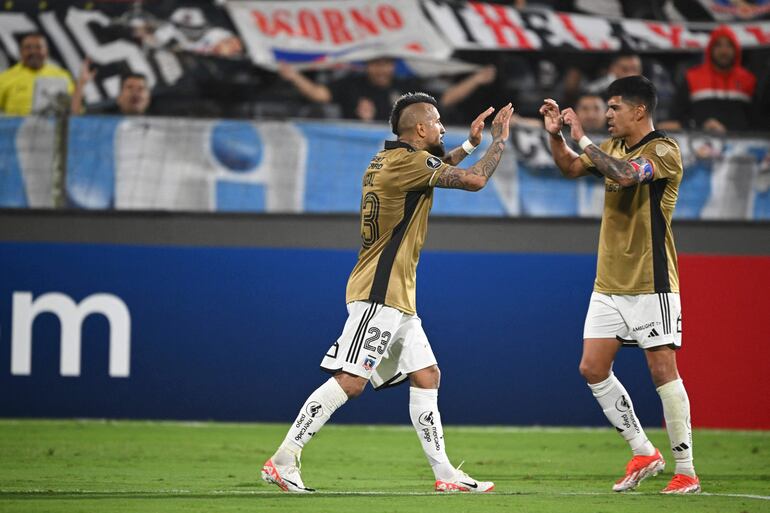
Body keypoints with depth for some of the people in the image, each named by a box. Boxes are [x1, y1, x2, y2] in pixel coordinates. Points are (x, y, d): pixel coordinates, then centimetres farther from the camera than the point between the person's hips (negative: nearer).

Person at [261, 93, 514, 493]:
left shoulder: (389, 158, 16)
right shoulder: (409, 161, -13)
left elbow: (435, 168, 40)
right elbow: (475, 180, -14)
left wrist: (469, 144, 32)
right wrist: (499, 141, 1)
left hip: (397, 296, 11)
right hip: (378, 294, -11)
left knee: (427, 377, 9)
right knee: (351, 381, -15)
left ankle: (445, 474, 10)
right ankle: (283, 460, -15)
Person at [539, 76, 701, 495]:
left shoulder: (664, 151, -13)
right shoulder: (614, 147, 12)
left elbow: (625, 175, -29)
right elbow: (571, 168, 15)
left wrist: (582, 137, -22)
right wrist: (556, 135, -2)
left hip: (650, 283, -8)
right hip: (608, 283, 8)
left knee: (663, 370, -8)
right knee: (592, 368, 2)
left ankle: (685, 471, -3)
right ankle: (643, 453, 14)